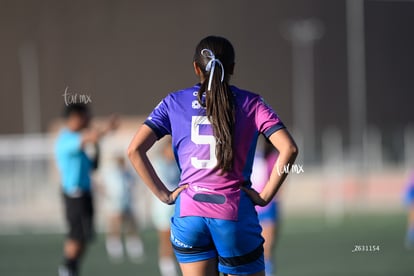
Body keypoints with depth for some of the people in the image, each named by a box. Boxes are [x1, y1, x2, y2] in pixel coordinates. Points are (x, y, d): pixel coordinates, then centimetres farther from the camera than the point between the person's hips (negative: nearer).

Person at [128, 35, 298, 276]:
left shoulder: (175, 102, 8)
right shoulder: (250, 103, 3)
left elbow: (135, 150, -1)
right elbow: (289, 149, -10)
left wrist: (164, 194, 3)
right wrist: (265, 196, -3)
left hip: (189, 213, 2)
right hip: (235, 212, -2)